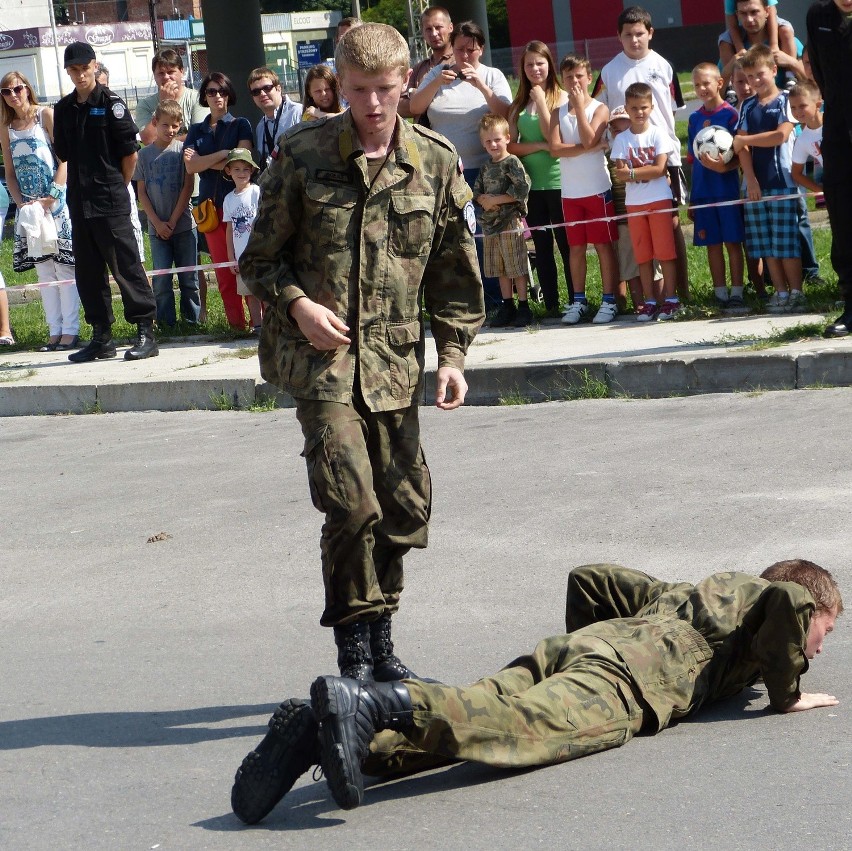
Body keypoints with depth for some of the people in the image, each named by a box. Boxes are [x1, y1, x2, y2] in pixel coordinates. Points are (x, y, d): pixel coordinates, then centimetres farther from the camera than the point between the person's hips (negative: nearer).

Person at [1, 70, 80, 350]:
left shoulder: (46, 115, -2)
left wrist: (51, 197, -16)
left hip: (56, 201, -4)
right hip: (28, 206, 4)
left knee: (63, 266, -5)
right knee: (44, 270, 5)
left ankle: (70, 330, -3)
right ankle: (54, 331, 8)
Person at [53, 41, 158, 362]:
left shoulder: (110, 103, -5)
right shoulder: (64, 109, 11)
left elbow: (130, 153, -4)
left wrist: (116, 187, 3)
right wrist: (85, 182, 13)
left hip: (111, 202, -6)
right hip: (80, 201, 6)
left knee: (126, 266, -7)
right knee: (88, 272, 9)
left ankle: (146, 333, -6)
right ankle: (101, 337, 16)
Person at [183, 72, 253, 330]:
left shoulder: (240, 125, 6)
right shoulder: (197, 131, 14)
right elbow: (190, 166, -1)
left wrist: (204, 162, -6)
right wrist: (222, 154, -10)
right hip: (211, 203, 3)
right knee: (223, 269, 1)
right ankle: (235, 323, 4)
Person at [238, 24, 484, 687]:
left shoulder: (436, 161, 5)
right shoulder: (302, 154, -2)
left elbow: (455, 270, 11)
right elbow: (261, 258, 6)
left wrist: (453, 353, 5)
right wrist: (297, 305, -12)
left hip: (395, 359, 4)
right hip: (320, 355, -4)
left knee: (405, 505, 8)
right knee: (352, 502, -15)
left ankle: (380, 645, 24)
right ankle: (355, 656, -5)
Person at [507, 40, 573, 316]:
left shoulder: (561, 97, -2)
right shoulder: (519, 104, 9)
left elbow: (555, 138, -13)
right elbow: (510, 146, 3)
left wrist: (541, 102, -13)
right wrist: (538, 146, -13)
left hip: (558, 182, -4)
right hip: (531, 184, 4)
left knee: (566, 244, 0)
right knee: (541, 246, 7)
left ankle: (576, 302, 5)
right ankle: (551, 305, 12)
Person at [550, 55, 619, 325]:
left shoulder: (599, 109, -1)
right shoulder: (558, 113, 7)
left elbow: (588, 139, -17)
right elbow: (555, 148, -6)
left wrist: (579, 105, -12)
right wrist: (587, 147, -15)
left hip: (598, 188, -3)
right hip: (570, 191, 3)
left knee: (603, 245, -1)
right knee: (576, 247, 8)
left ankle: (609, 301, 3)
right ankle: (578, 302, 15)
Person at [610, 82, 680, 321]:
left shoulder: (658, 135, -2)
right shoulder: (622, 139, 4)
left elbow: (660, 169, -12)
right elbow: (621, 174, -5)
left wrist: (632, 172, -13)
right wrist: (647, 172, -14)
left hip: (659, 200, -2)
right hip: (634, 203, 2)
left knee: (665, 251, -1)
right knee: (642, 255, 5)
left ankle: (670, 299, 4)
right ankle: (649, 301, 10)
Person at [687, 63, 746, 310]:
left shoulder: (730, 115, -5)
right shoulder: (695, 118, 10)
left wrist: (724, 167, -26)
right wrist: (691, 196, 13)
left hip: (727, 188, -4)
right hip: (703, 192, 5)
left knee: (733, 241, 0)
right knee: (712, 243, 7)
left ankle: (736, 292, 4)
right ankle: (720, 294, 12)